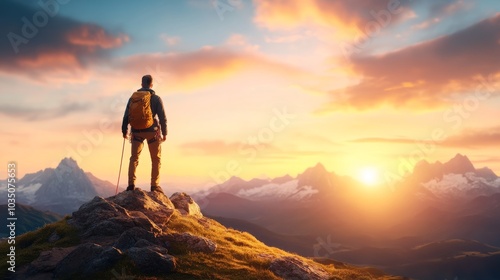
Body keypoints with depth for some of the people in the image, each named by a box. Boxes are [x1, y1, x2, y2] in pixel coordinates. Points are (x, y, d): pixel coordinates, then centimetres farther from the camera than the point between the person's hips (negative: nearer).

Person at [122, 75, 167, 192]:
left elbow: (126, 116, 3)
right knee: (156, 159, 10)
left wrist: (124, 131, 13)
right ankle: (155, 185, 3)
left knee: (134, 158, 12)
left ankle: (131, 184, -1)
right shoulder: (156, 98, -2)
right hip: (152, 131, -1)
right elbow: (162, 117, -6)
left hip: (137, 132, 2)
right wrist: (164, 133, 1)